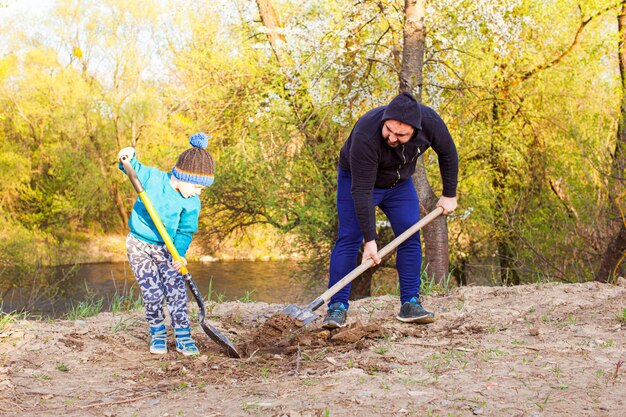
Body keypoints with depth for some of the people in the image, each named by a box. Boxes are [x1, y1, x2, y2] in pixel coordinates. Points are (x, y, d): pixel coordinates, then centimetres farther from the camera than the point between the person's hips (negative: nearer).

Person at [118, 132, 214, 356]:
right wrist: (128, 157, -24)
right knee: (153, 294, -5)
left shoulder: (192, 203, -10)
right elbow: (132, 168, -1)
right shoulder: (152, 177, -16)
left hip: (167, 249, 2)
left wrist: (180, 253, -24)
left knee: (177, 292, -5)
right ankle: (157, 334, 16)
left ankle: (183, 337, 5)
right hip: (139, 245, -2)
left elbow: (185, 231, -8)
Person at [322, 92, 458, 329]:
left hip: (399, 182, 4)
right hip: (358, 179, -4)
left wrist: (449, 195, -2)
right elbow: (361, 191, -37)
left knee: (410, 238, -4)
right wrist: (370, 240, -36)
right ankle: (337, 307, -10)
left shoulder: (430, 122, -29)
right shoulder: (365, 137, -41)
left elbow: (447, 153, -6)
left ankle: (410, 304, 2)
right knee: (349, 238, -13)